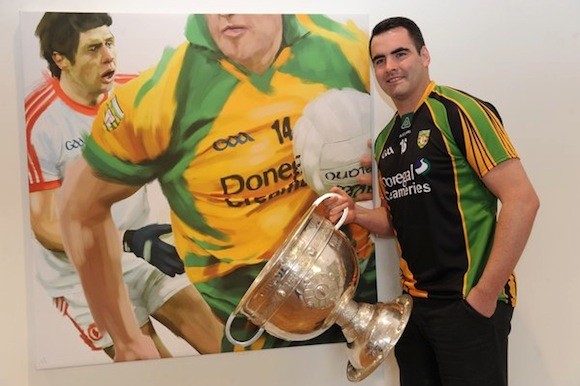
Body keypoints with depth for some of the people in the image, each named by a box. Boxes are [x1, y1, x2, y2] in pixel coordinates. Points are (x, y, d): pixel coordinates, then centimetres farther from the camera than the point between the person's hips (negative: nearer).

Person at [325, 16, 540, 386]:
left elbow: (522, 200, -17)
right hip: (415, 301, 7)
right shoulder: (385, 140, 11)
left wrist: (485, 294, -17)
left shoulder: (459, 111, -11)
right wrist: (356, 213, 0)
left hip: (469, 302, -7)